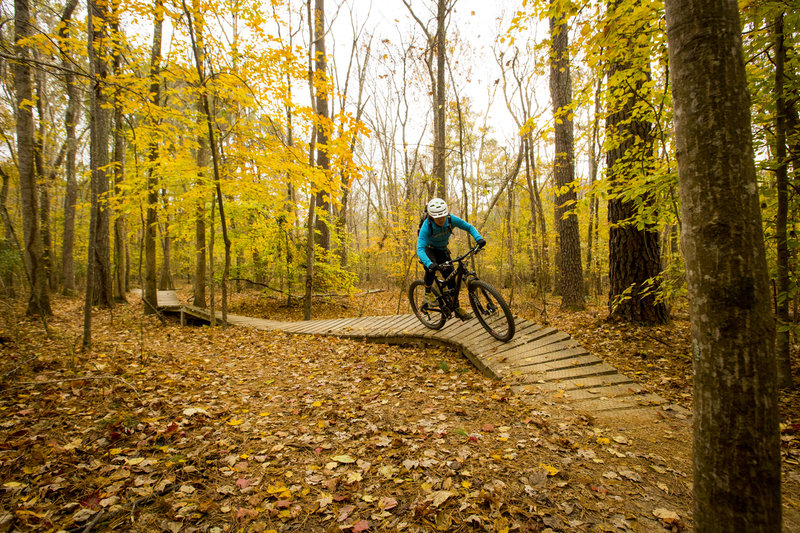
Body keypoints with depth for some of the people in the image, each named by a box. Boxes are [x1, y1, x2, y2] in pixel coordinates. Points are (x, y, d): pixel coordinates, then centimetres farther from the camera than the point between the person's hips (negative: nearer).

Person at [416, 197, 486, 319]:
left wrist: (478, 238, -30)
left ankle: (457, 308, 8)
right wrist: (429, 264, -60)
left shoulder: (451, 219, -25)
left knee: (451, 276, -5)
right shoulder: (426, 226, -35)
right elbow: (420, 249, -43)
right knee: (431, 267, -36)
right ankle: (428, 293, -11)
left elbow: (469, 227, -11)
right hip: (428, 249, -3)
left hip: (442, 250, 4)